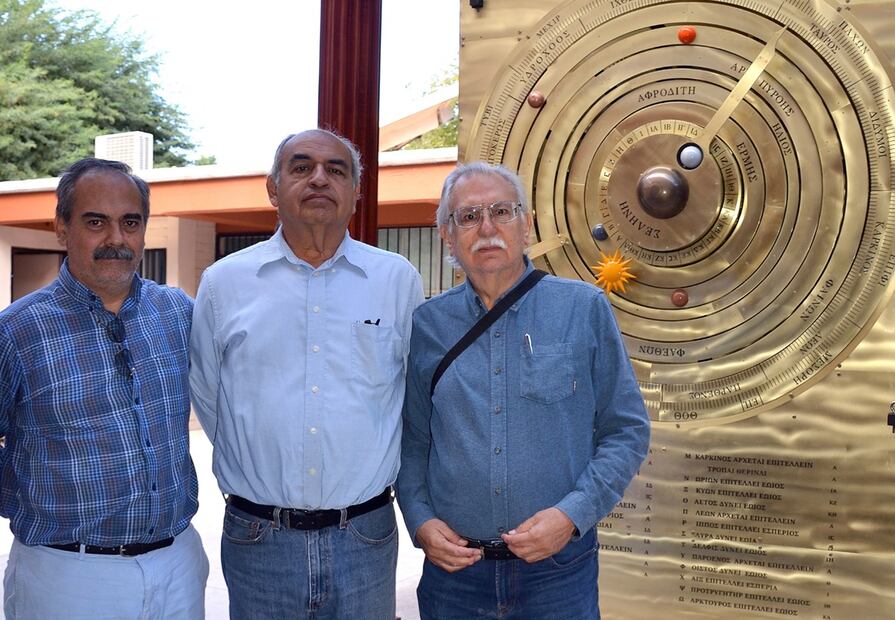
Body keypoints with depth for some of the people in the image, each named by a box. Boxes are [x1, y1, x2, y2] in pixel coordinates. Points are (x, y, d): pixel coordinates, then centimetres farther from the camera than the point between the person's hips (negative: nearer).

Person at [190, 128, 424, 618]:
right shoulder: (222, 282, 1)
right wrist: (255, 471, 10)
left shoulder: (399, 279, 1)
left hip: (367, 540, 0)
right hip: (257, 540, 0)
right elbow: (206, 396, 10)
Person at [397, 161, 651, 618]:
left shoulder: (585, 309, -3)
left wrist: (573, 514, -13)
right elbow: (411, 441, 8)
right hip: (453, 568, 2)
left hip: (558, 568, -1)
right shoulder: (426, 324, 2)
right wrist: (420, 521, -7)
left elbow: (626, 431, -2)